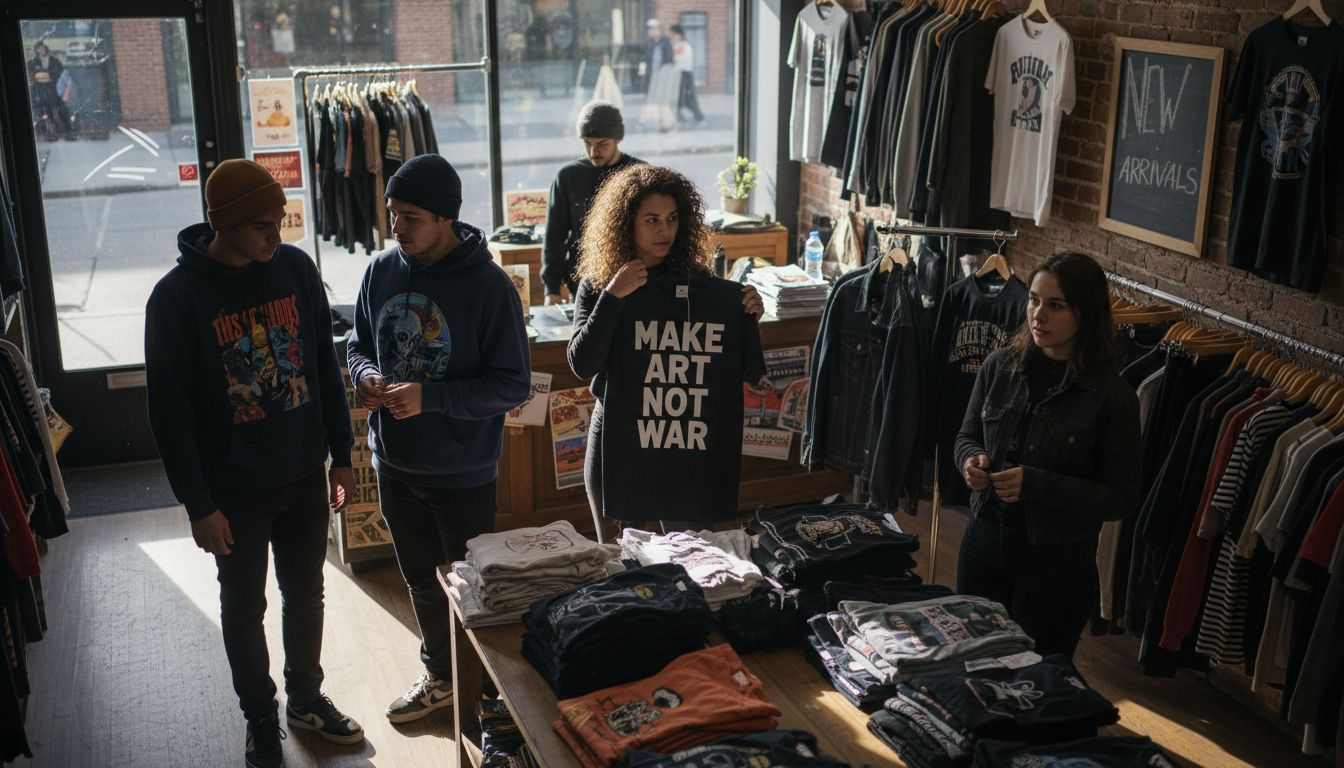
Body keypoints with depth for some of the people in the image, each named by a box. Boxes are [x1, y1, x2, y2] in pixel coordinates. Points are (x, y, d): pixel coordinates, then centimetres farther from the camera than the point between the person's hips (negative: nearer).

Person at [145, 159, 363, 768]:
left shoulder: (297, 268, -5)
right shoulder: (177, 296, -17)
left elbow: (325, 368, 4)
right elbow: (170, 411, -13)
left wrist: (342, 455, 6)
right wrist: (198, 504, -12)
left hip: (305, 474, 3)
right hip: (234, 488, -3)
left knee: (306, 594, 18)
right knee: (245, 608, 14)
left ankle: (306, 698, 40)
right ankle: (261, 717, 34)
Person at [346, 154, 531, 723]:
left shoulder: (489, 286, -19)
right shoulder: (382, 270, -2)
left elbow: (513, 384, -17)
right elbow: (360, 344, 12)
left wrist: (430, 397, -26)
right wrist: (366, 375, -12)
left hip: (462, 472, -5)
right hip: (395, 463, 5)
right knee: (422, 582, 22)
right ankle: (440, 676, 44)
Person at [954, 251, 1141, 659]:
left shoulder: (1112, 397, -15)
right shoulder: (1000, 365, -3)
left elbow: (1122, 498, -13)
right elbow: (967, 436, 11)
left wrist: (1035, 484, -23)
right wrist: (971, 459, -12)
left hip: (1058, 563, -4)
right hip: (984, 543, 4)